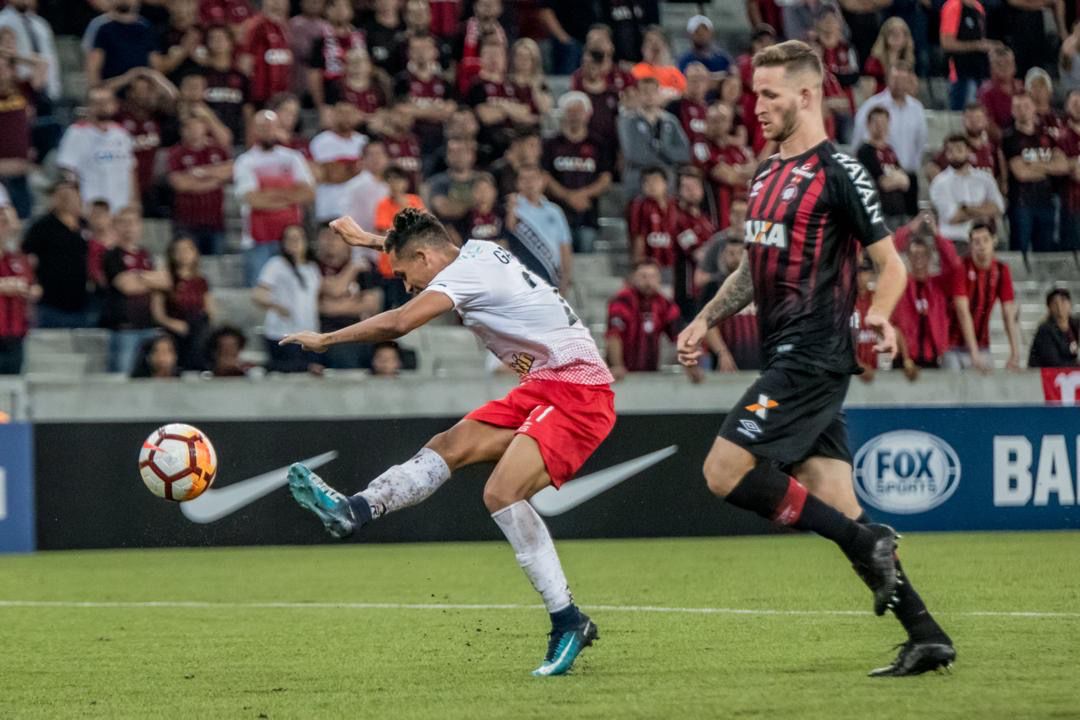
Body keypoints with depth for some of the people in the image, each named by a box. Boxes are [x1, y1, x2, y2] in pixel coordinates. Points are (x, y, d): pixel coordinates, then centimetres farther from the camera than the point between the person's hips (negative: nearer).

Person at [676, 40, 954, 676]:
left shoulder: (838, 172, -9)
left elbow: (892, 264, -9)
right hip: (789, 359, 9)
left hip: (813, 357, -8)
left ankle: (867, 543, -9)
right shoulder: (767, 175, 17)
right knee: (838, 509, 4)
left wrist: (879, 314, -27)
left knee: (724, 472, -15)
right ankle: (926, 636, 5)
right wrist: (706, 320, 18)